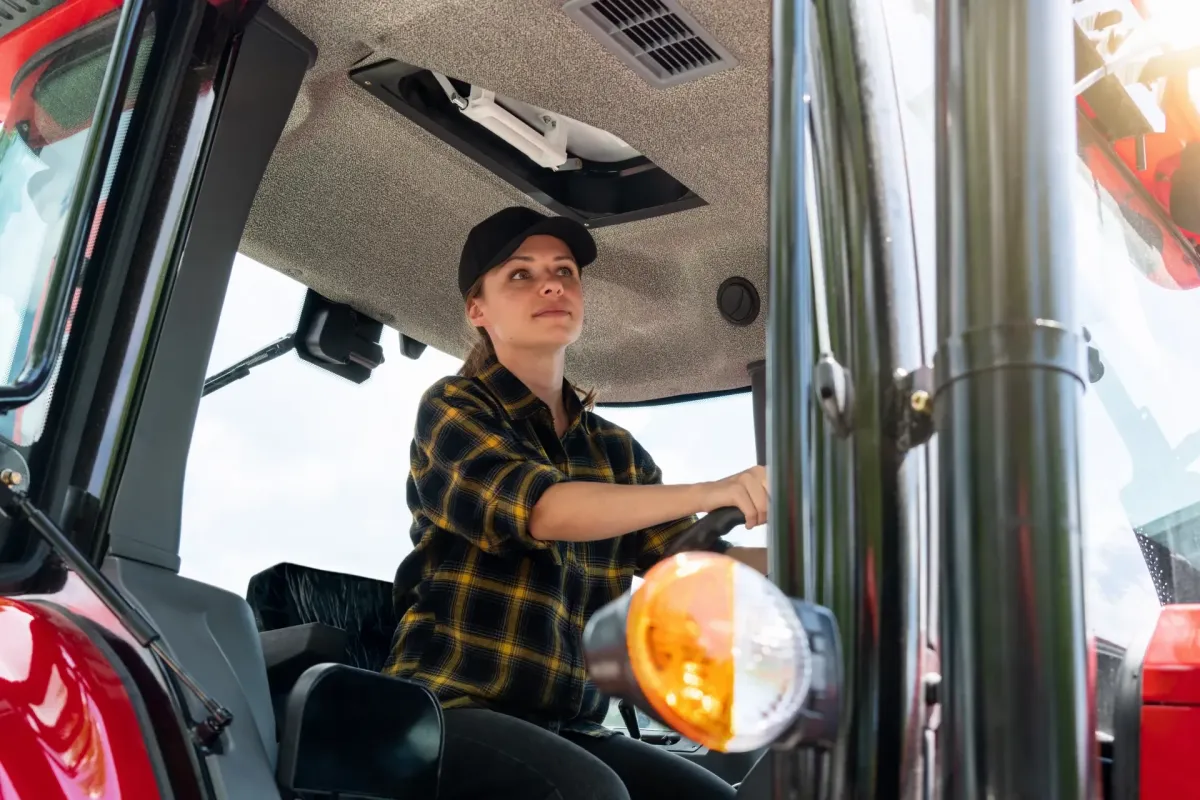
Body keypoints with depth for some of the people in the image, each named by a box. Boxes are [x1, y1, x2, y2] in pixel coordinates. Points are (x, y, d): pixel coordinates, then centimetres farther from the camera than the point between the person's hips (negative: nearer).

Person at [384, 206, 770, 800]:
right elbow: (537, 507, -20)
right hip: (453, 711, -5)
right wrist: (708, 493, -30)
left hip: (568, 728, 6)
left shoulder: (616, 451, 15)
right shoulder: (453, 408, -1)